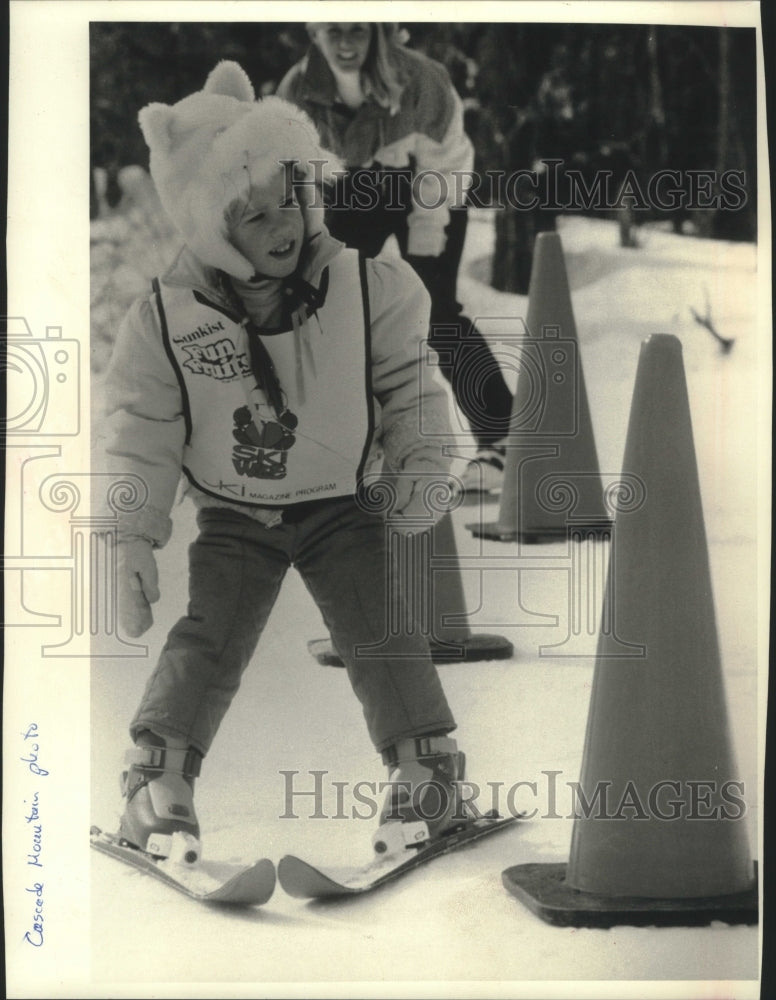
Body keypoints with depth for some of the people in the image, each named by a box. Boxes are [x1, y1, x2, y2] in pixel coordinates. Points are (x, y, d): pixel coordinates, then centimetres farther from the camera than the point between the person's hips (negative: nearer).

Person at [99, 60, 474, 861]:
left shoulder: (365, 288, -14)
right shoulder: (165, 319, -15)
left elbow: (407, 384, 0)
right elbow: (141, 431, -7)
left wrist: (419, 468, -7)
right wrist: (132, 537, -10)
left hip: (343, 504, 1)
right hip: (232, 517, 0)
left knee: (379, 629, -6)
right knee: (209, 637, -9)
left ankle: (427, 761, 10)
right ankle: (156, 778, 4)